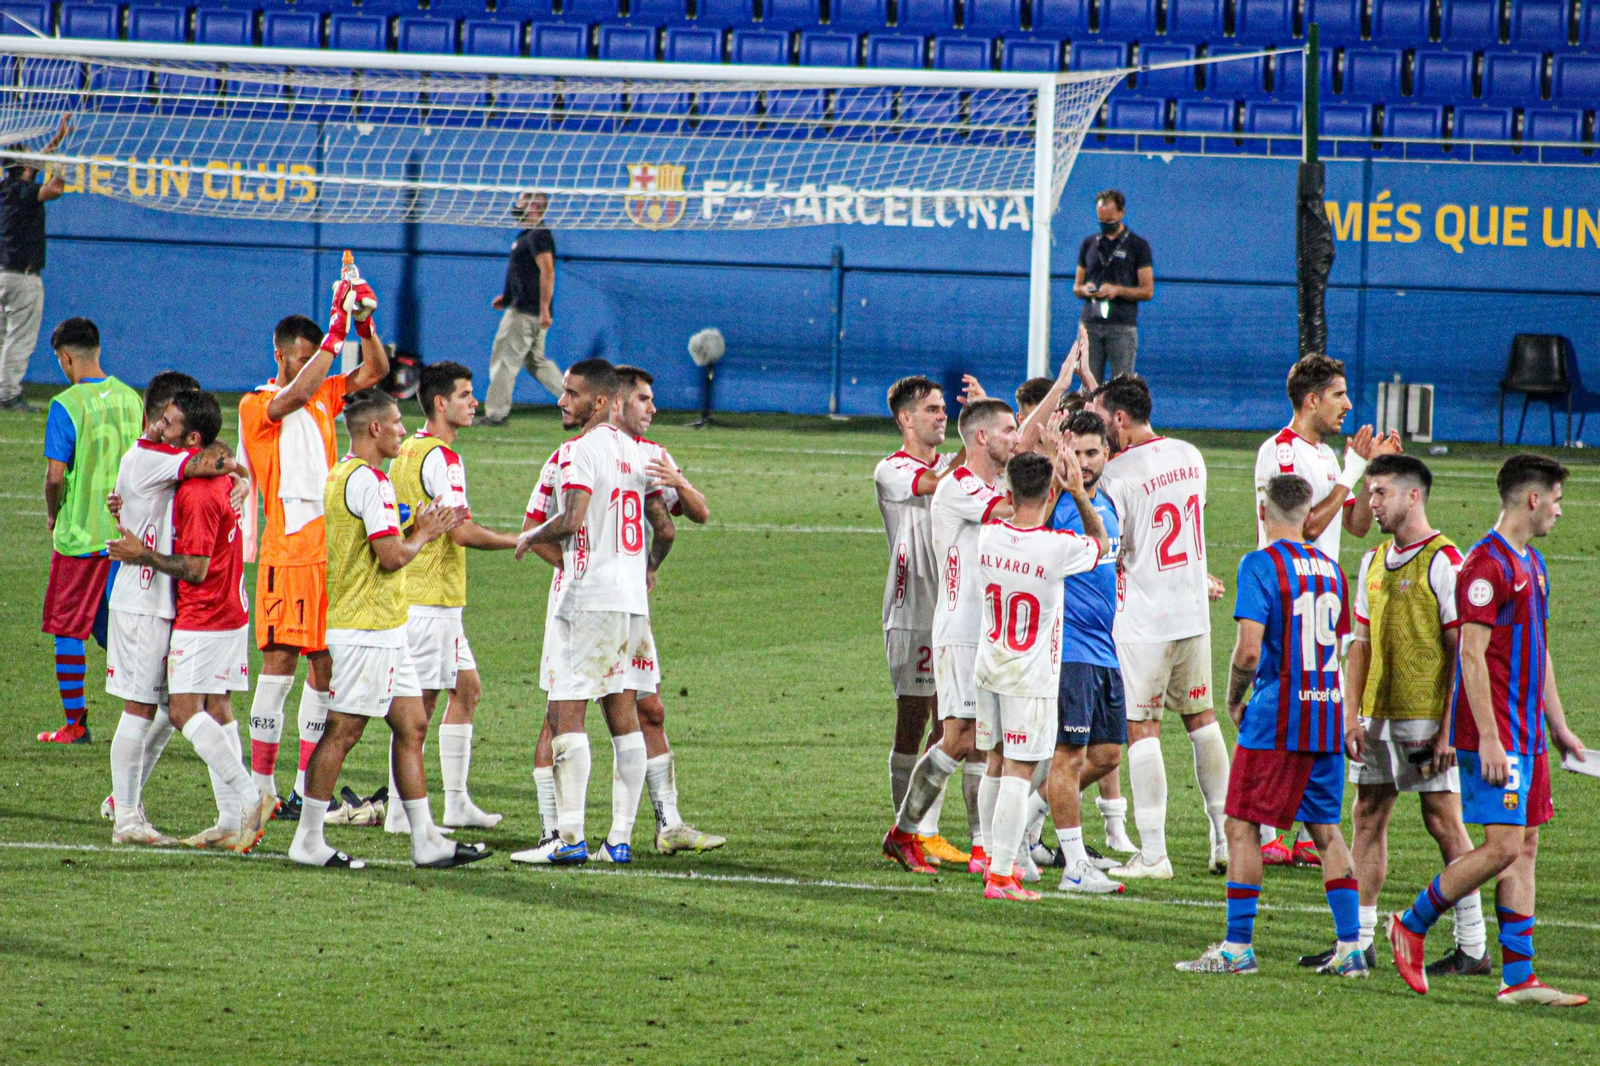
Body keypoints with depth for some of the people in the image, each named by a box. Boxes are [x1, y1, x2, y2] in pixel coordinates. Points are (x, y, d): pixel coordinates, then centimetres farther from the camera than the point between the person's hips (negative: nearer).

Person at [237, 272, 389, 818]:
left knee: (325, 663, 6)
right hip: (287, 547, -7)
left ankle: (306, 788, 11)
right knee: (279, 660, -8)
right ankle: (262, 787, -6)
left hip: (331, 546, 7)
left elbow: (375, 370, 15)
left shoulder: (324, 394, 16)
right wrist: (337, 331, -23)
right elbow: (298, 394, -22)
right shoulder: (256, 405, -3)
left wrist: (364, 322, -2)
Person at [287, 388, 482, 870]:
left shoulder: (342, 475, 16)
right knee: (343, 731, -6)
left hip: (384, 629, 11)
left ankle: (426, 840, 12)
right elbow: (392, 556, -22)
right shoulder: (368, 481, -17)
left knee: (412, 727, 10)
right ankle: (308, 839, -1)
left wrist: (421, 527, 13)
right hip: (368, 629, -11)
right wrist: (422, 535, -3)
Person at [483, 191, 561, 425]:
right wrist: (507, 297, 22)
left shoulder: (538, 236, -16)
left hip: (526, 312, -11)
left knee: (504, 361, -6)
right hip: (523, 308, 11)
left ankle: (495, 413, -2)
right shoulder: (527, 235, 17)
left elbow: (547, 272, -24)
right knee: (536, 361, 15)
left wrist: (544, 309, -27)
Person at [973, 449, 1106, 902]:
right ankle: (1001, 876, -6)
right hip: (1031, 678, -5)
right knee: (1018, 773, -3)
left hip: (989, 669, 5)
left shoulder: (989, 537, -5)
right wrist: (1078, 492, 2)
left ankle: (995, 858, 31)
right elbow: (1101, 540, 4)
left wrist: (1056, 485, 15)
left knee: (995, 766, 18)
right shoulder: (1058, 548, -19)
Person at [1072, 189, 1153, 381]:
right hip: (1090, 324, 3)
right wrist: (1084, 290, -5)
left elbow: (1147, 291, 1)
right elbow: (1076, 286, 19)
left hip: (1122, 327, -3)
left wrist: (1117, 290, -14)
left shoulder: (1138, 245, 4)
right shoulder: (1089, 243, 16)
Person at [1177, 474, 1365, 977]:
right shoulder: (1329, 568, 10)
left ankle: (1237, 946, 0)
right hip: (1326, 714, 6)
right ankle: (1350, 947, 8)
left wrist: (1234, 700, 0)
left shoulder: (1260, 565, -9)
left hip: (1276, 717, -6)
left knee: (1242, 827, 1)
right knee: (1326, 828, 12)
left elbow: (1249, 650, -16)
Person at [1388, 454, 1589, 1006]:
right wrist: (1489, 739, -22)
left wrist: (1558, 726, 24)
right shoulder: (1487, 563, -13)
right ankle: (1411, 926, 3)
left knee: (1525, 846, 5)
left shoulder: (1531, 563, 17)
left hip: (1527, 732, 9)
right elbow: (1472, 655, -18)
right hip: (1496, 735, -9)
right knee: (1504, 846, -12)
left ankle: (1518, 976, 5)